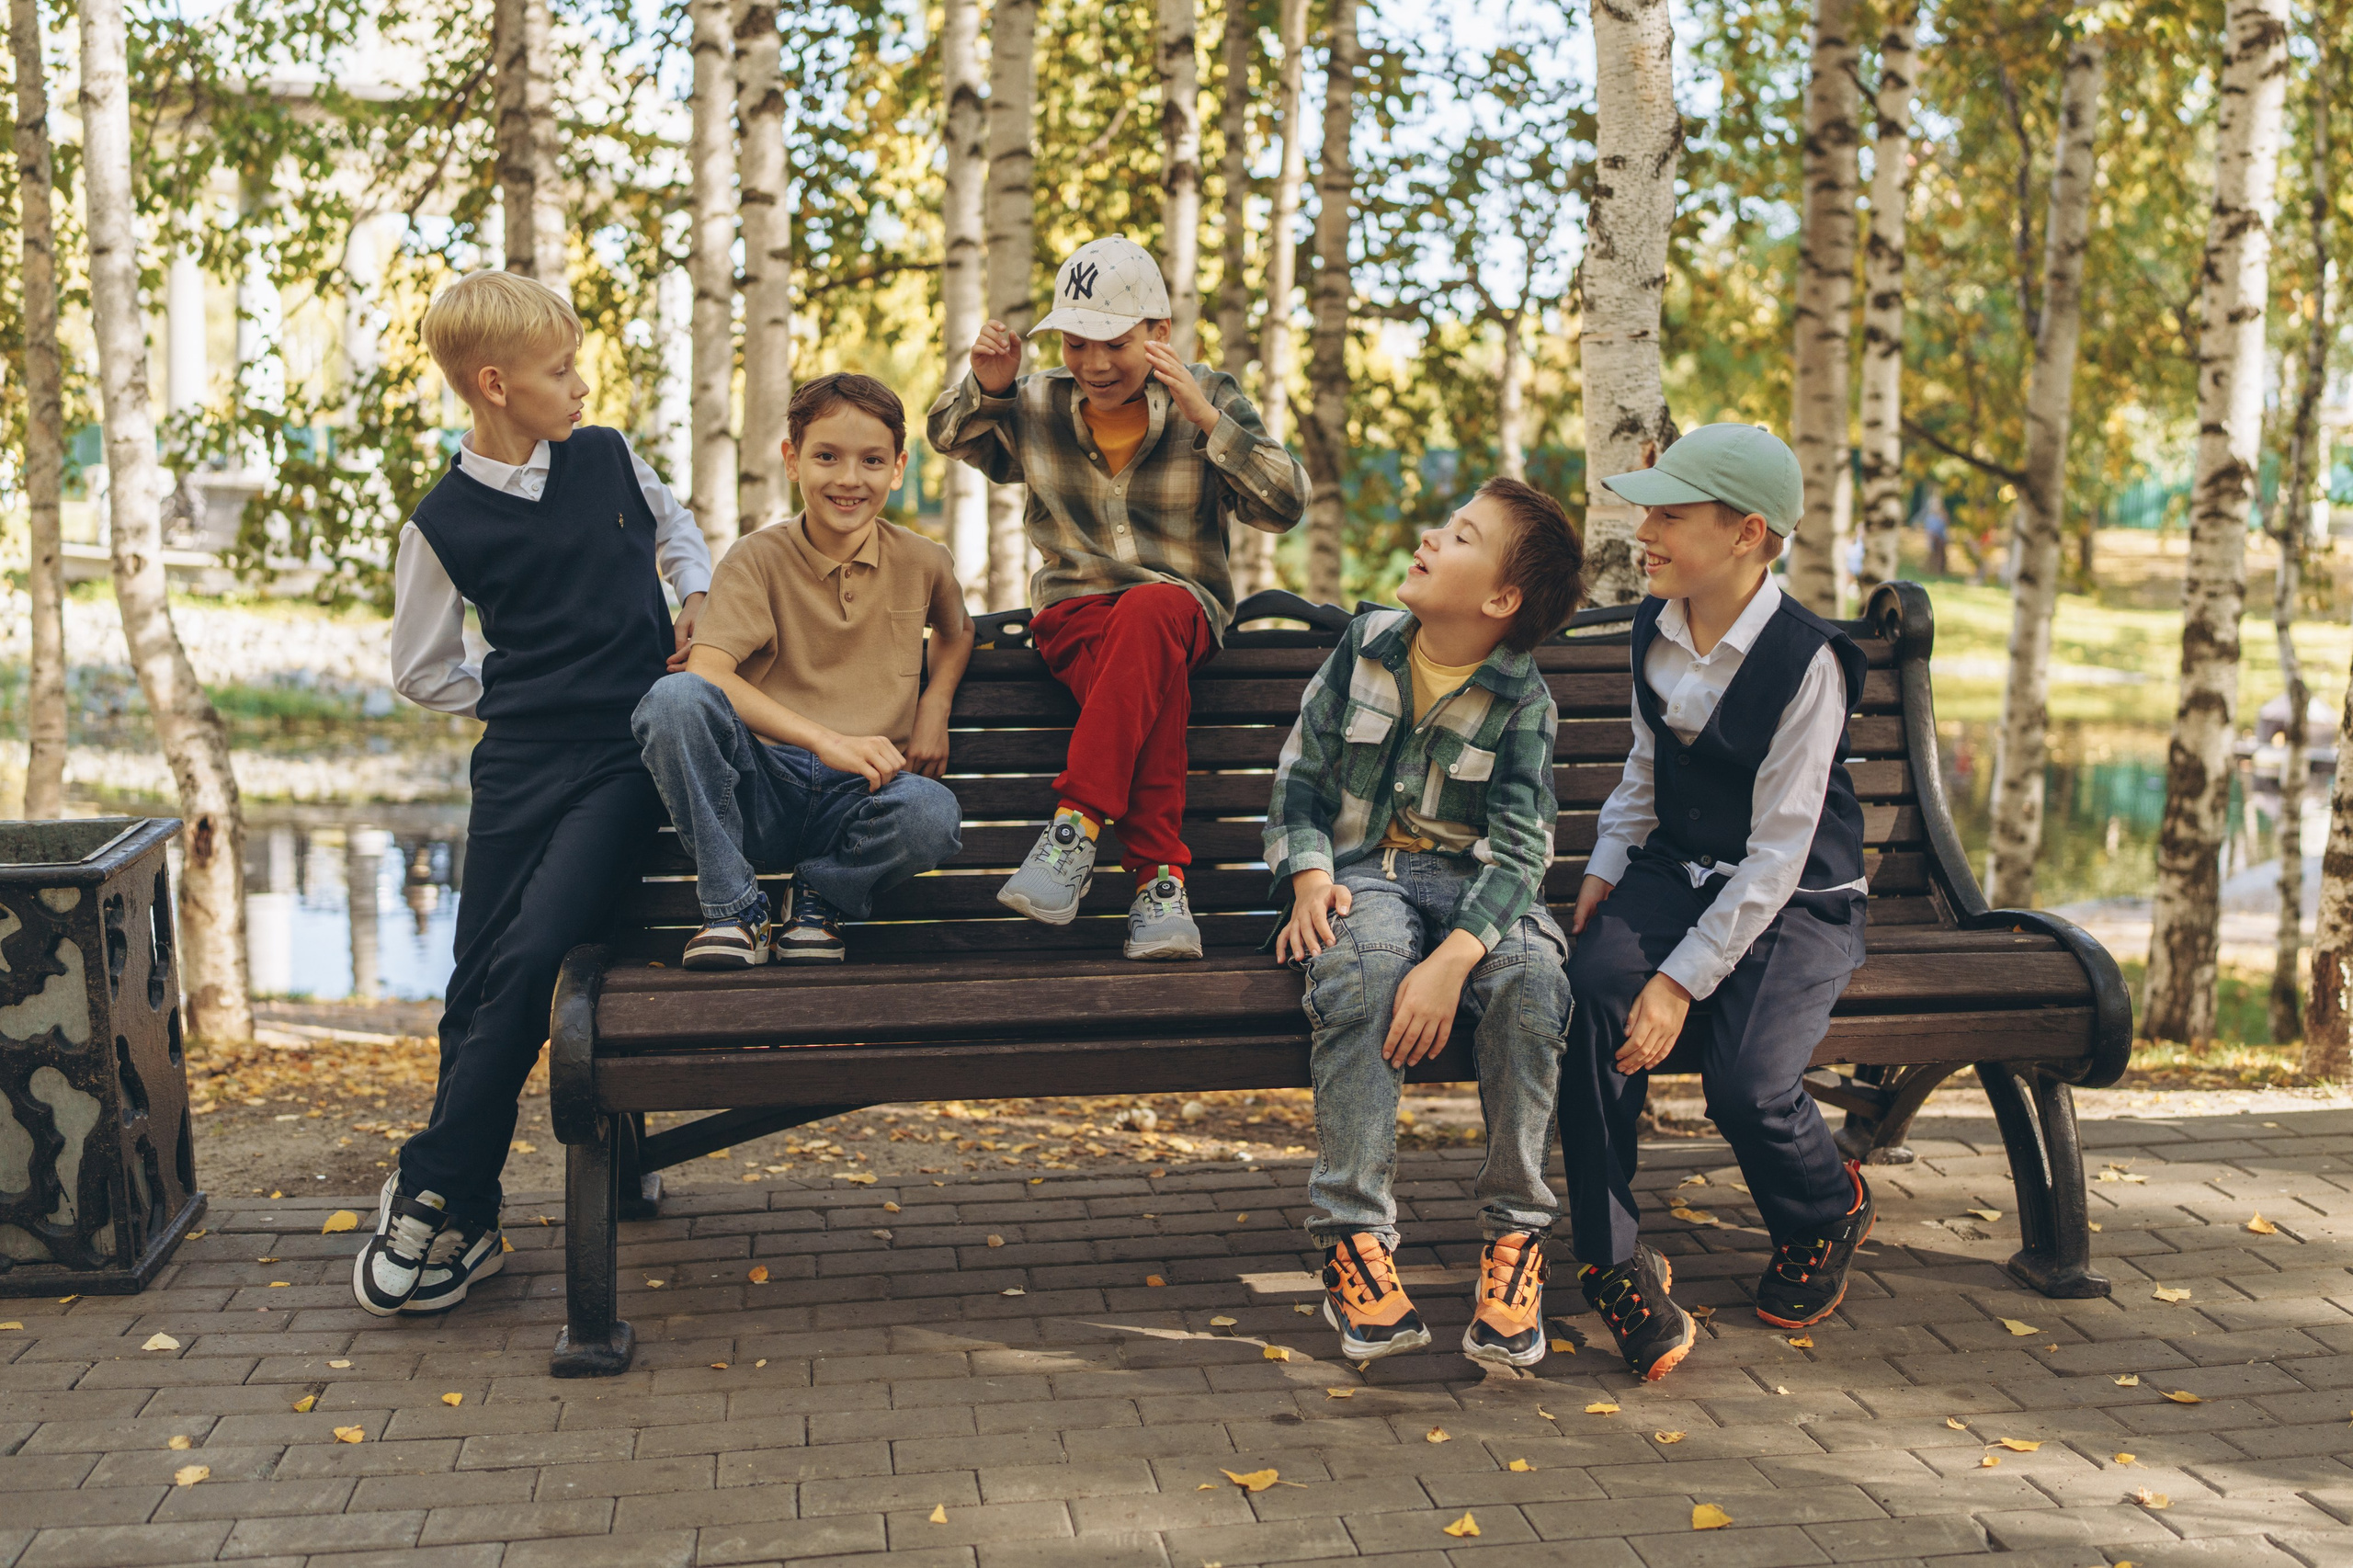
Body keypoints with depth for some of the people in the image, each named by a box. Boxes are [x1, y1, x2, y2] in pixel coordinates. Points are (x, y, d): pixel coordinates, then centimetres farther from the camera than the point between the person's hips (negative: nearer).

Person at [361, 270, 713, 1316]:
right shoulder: (444, 523, 1)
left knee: (530, 959, -16)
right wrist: (523, 699, 5)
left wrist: (697, 596, 12)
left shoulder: (607, 459, 7)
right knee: (480, 982, -3)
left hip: (631, 758, 0)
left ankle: (433, 1190, -2)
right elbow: (422, 672, 11)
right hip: (522, 765, 0)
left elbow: (674, 523, 30)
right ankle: (464, 1225, 12)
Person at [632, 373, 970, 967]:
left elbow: (956, 630, 30)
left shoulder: (922, 563, 7)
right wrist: (825, 739, -29)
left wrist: (935, 707, 8)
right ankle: (732, 907, -15)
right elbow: (706, 672, -17)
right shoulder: (759, 556, -2)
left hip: (860, 798, 1)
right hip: (760, 790, -1)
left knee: (931, 812, -35)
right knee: (675, 699, -31)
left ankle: (821, 895, -1)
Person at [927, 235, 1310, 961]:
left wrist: (1206, 418, -20)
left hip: (1182, 606, -1)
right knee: (1155, 686, -35)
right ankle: (1160, 879, -39)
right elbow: (949, 437, 27)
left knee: (1146, 612, -40)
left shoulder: (1209, 398, 3)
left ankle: (1076, 826, -41)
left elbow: (1285, 506, -7)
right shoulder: (1036, 406, 8)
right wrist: (988, 387, 3)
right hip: (1073, 609, 1)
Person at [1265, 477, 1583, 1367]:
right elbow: (1301, 772, 11)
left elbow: (1520, 848, -13)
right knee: (1363, 968, -35)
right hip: (1364, 869, 1)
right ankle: (1355, 1237, -30)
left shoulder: (1523, 702, -4)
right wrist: (1309, 875, -9)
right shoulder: (1366, 646, 5)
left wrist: (1453, 959, -29)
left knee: (1533, 978, -33)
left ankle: (1516, 1234, -19)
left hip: (1473, 878, -1)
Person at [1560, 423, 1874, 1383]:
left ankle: (1827, 1210, 13)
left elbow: (1776, 851, -20)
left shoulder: (1808, 661, -18)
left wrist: (1684, 979, -24)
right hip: (1676, 871, 5)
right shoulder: (1653, 631, 2)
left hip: (1795, 904, -5)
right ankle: (1612, 1260, -16)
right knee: (1593, 990, -28)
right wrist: (1606, 869, 4)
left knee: (1747, 1083, -27)